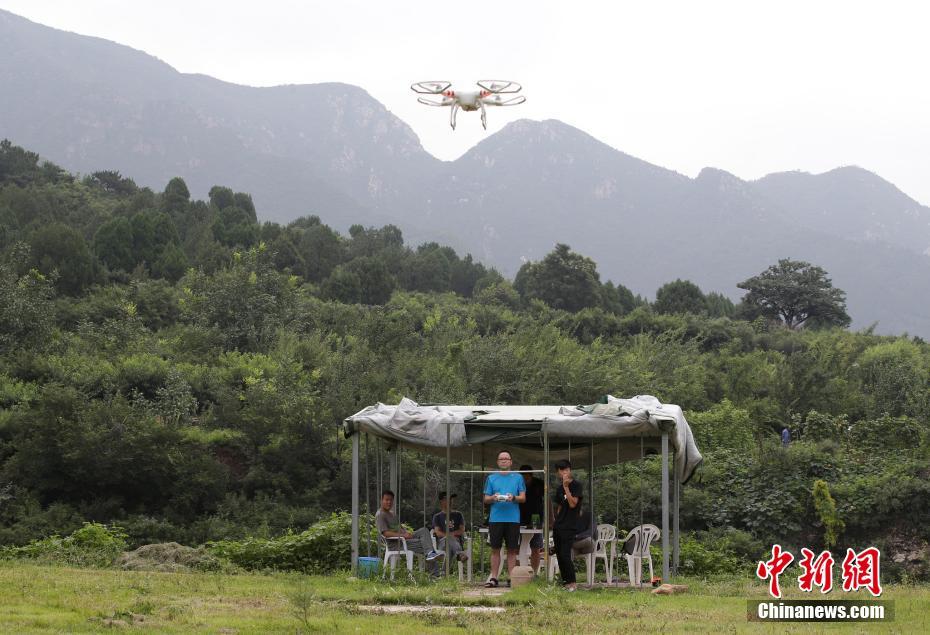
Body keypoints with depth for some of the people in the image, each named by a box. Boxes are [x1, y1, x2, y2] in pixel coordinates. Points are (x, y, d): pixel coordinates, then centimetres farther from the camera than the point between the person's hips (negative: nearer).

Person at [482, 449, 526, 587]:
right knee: (495, 549, 1)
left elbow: (523, 498, 5)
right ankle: (493, 577, 4)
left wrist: (513, 497, -15)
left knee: (512, 550, 1)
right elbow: (486, 500, 11)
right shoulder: (491, 478, 11)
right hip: (496, 518, 0)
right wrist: (493, 498, -11)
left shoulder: (518, 478, 9)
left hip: (513, 518, 0)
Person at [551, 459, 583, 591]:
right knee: (559, 555, 6)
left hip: (569, 527, -7)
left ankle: (572, 583, -9)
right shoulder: (559, 488, 15)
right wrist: (555, 519, 12)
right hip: (558, 526, 7)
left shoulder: (576, 486, -5)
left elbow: (573, 503, -16)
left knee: (565, 555, -15)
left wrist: (566, 487, -19)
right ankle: (565, 582, 11)